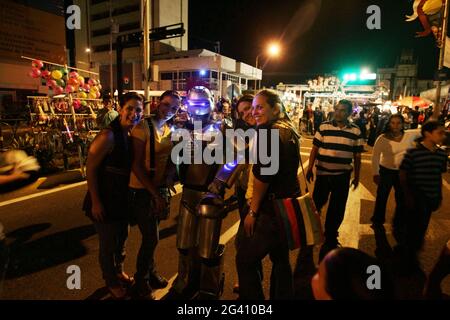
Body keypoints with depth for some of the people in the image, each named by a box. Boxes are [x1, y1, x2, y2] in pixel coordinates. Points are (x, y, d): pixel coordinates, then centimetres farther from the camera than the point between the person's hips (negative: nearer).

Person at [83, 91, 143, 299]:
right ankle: (111, 282, 34)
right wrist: (95, 202, -19)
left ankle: (119, 272, 47)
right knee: (108, 244, 11)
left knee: (121, 238, 24)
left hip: (122, 199, 8)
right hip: (105, 202, -8)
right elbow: (90, 169, -20)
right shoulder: (108, 136, -22)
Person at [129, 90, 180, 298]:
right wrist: (155, 193, -18)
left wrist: (162, 190, -4)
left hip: (159, 189, 6)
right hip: (141, 190, -6)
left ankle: (150, 272, 41)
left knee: (151, 235, 19)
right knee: (151, 237, -1)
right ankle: (141, 283, 22)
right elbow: (136, 164, -18)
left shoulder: (169, 131, 5)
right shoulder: (143, 127, -15)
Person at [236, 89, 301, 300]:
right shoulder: (289, 131, 10)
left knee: (245, 260, 4)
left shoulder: (268, 132, -18)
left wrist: (253, 211, -12)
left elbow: (261, 176, -21)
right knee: (281, 259, 23)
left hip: (272, 209, -10)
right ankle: (282, 295, 39)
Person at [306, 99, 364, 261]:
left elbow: (357, 155, 5)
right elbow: (315, 149, -1)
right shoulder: (323, 127, -3)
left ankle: (330, 237, 29)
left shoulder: (355, 131, 0)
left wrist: (357, 176, 7)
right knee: (316, 203, 8)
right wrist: (310, 169, -4)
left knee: (337, 209, 9)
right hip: (323, 173, -1)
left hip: (343, 175, 1)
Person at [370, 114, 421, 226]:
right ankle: (377, 221, 31)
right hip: (386, 171, -3)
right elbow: (375, 156, -15)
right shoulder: (382, 138, -18)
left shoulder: (409, 135, -8)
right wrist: (375, 173, -15)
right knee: (382, 197, 11)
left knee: (402, 198, 17)